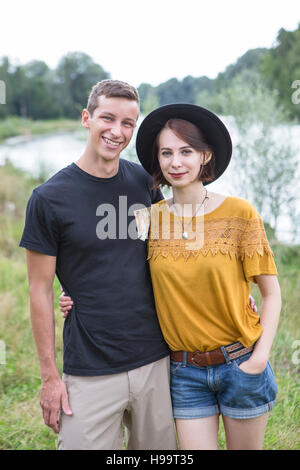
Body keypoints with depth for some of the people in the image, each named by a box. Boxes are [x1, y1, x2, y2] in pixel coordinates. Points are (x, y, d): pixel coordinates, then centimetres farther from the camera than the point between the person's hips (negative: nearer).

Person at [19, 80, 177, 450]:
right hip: (90, 374, -4)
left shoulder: (144, 182, 3)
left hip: (156, 362, 4)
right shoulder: (50, 198, -8)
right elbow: (40, 291, -5)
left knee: (160, 446, 16)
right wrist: (49, 375, -5)